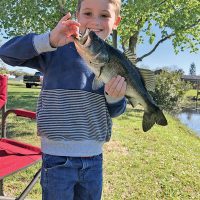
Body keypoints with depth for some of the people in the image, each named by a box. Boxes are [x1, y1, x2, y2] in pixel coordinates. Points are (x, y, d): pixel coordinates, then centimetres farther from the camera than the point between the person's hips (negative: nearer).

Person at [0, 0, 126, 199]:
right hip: (58, 157, -4)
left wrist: (116, 96, -16)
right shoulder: (59, 48, -7)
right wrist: (49, 41, -28)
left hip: (94, 157, 5)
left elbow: (113, 111, 7)